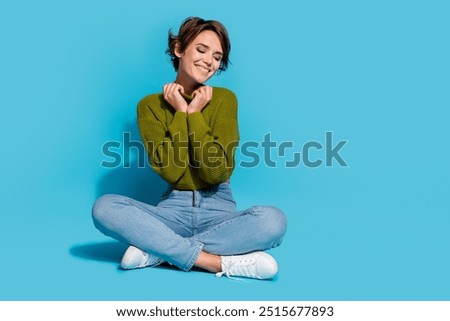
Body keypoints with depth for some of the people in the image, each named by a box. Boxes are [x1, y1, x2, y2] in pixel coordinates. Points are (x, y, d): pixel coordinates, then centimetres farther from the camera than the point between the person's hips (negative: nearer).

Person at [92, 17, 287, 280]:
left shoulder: (225, 99, -1)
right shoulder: (150, 105, 1)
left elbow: (216, 172, -11)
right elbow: (170, 171, -12)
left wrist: (194, 114, -10)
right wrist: (180, 113, -10)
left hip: (218, 209, 0)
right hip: (174, 209, 1)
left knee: (273, 220, -32)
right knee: (104, 207, -26)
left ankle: (158, 250, -21)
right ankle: (223, 262, -26)